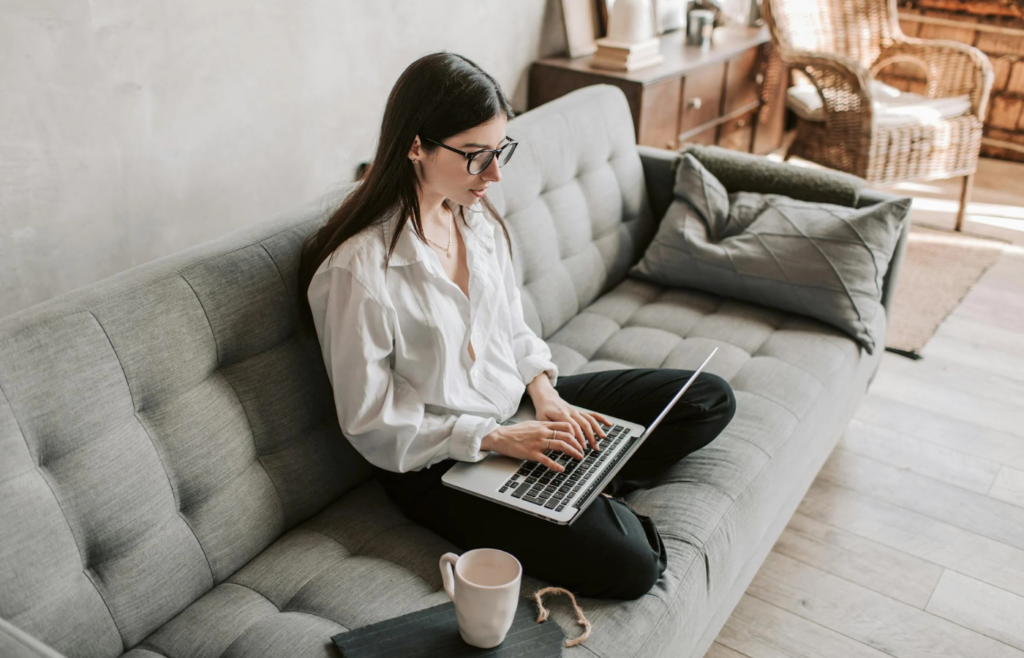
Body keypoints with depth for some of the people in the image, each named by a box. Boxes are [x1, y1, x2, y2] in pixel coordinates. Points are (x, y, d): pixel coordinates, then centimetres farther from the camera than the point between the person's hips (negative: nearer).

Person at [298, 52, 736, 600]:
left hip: (516, 403, 8)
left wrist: (545, 394, -7)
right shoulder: (358, 268, -24)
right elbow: (371, 426, -18)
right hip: (437, 462, -8)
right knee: (627, 564, -25)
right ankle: (592, 497, 3)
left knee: (710, 399, 5)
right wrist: (496, 438, -22)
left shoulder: (478, 216, 0)